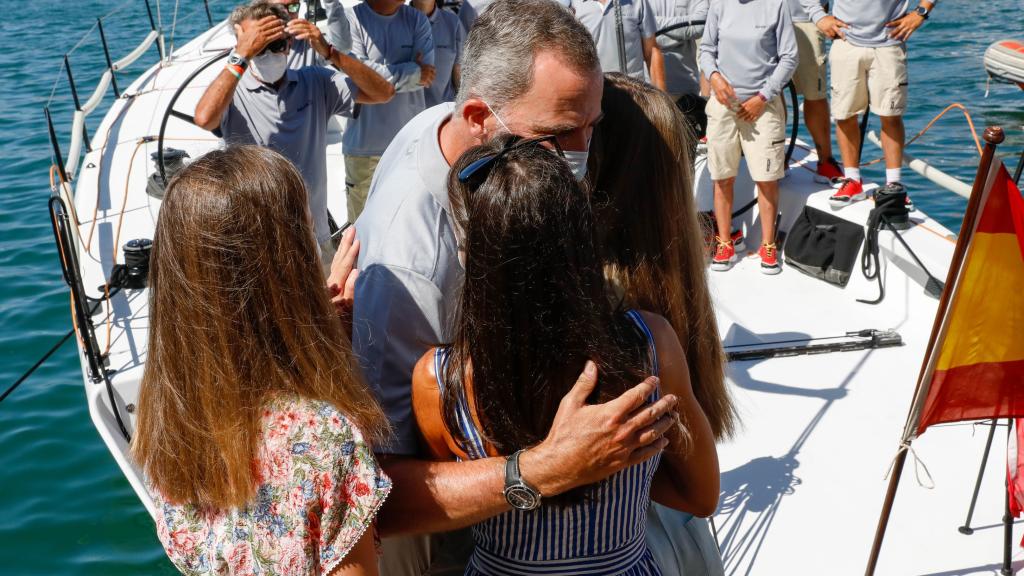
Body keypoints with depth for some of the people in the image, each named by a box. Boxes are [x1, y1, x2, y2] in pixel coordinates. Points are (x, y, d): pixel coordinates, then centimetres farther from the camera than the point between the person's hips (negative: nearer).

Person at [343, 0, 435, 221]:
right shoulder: (352, 18, -5)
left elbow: (426, 74, -3)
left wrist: (384, 74, -10)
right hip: (365, 143, -3)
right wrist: (413, 72, -8)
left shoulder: (417, 20, 6)